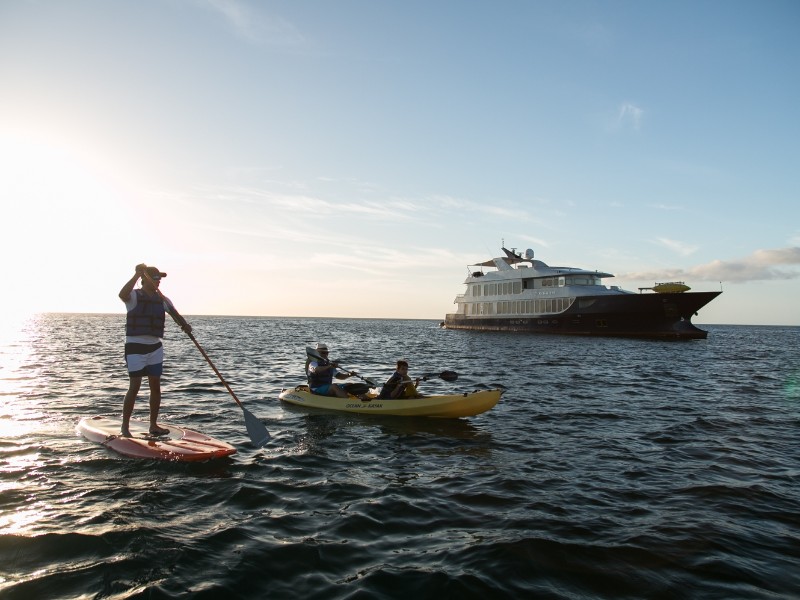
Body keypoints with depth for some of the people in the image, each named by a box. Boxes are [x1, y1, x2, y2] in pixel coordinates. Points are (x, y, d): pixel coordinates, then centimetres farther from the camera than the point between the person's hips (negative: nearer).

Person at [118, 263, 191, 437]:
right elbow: (122, 294, -29)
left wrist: (185, 325, -22)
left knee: (156, 386, 7)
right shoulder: (134, 296, -5)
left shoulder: (162, 299, 10)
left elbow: (174, 313, -3)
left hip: (155, 347, 6)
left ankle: (153, 425, 16)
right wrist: (137, 274, -31)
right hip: (135, 347, -6)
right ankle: (125, 426, 4)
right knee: (135, 387, -7)